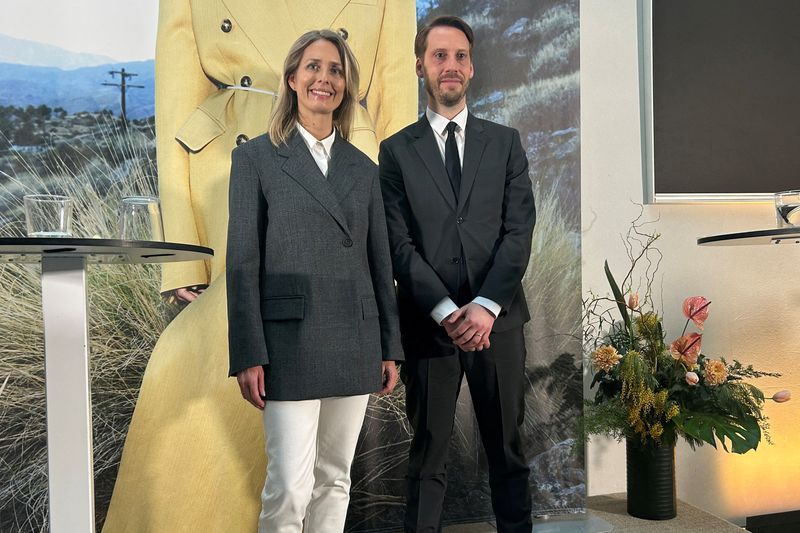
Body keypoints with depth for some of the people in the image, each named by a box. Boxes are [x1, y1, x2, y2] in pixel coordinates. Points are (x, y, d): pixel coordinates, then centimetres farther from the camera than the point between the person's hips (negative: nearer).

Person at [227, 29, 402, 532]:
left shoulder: (363, 168, 12)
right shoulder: (256, 157, 1)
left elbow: (380, 261, 13)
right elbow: (242, 262, -3)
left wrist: (391, 347, 10)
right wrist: (248, 356, -9)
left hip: (355, 342, 4)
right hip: (291, 340, -4)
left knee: (335, 479, 13)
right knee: (291, 485, -4)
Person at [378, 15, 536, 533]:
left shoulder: (505, 142, 10)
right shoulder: (397, 151, 5)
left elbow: (519, 230, 0)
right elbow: (400, 243, -3)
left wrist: (485, 306, -12)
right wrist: (447, 311, -14)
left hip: (497, 319, 2)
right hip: (428, 323, -1)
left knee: (508, 446, 12)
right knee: (428, 452, 9)